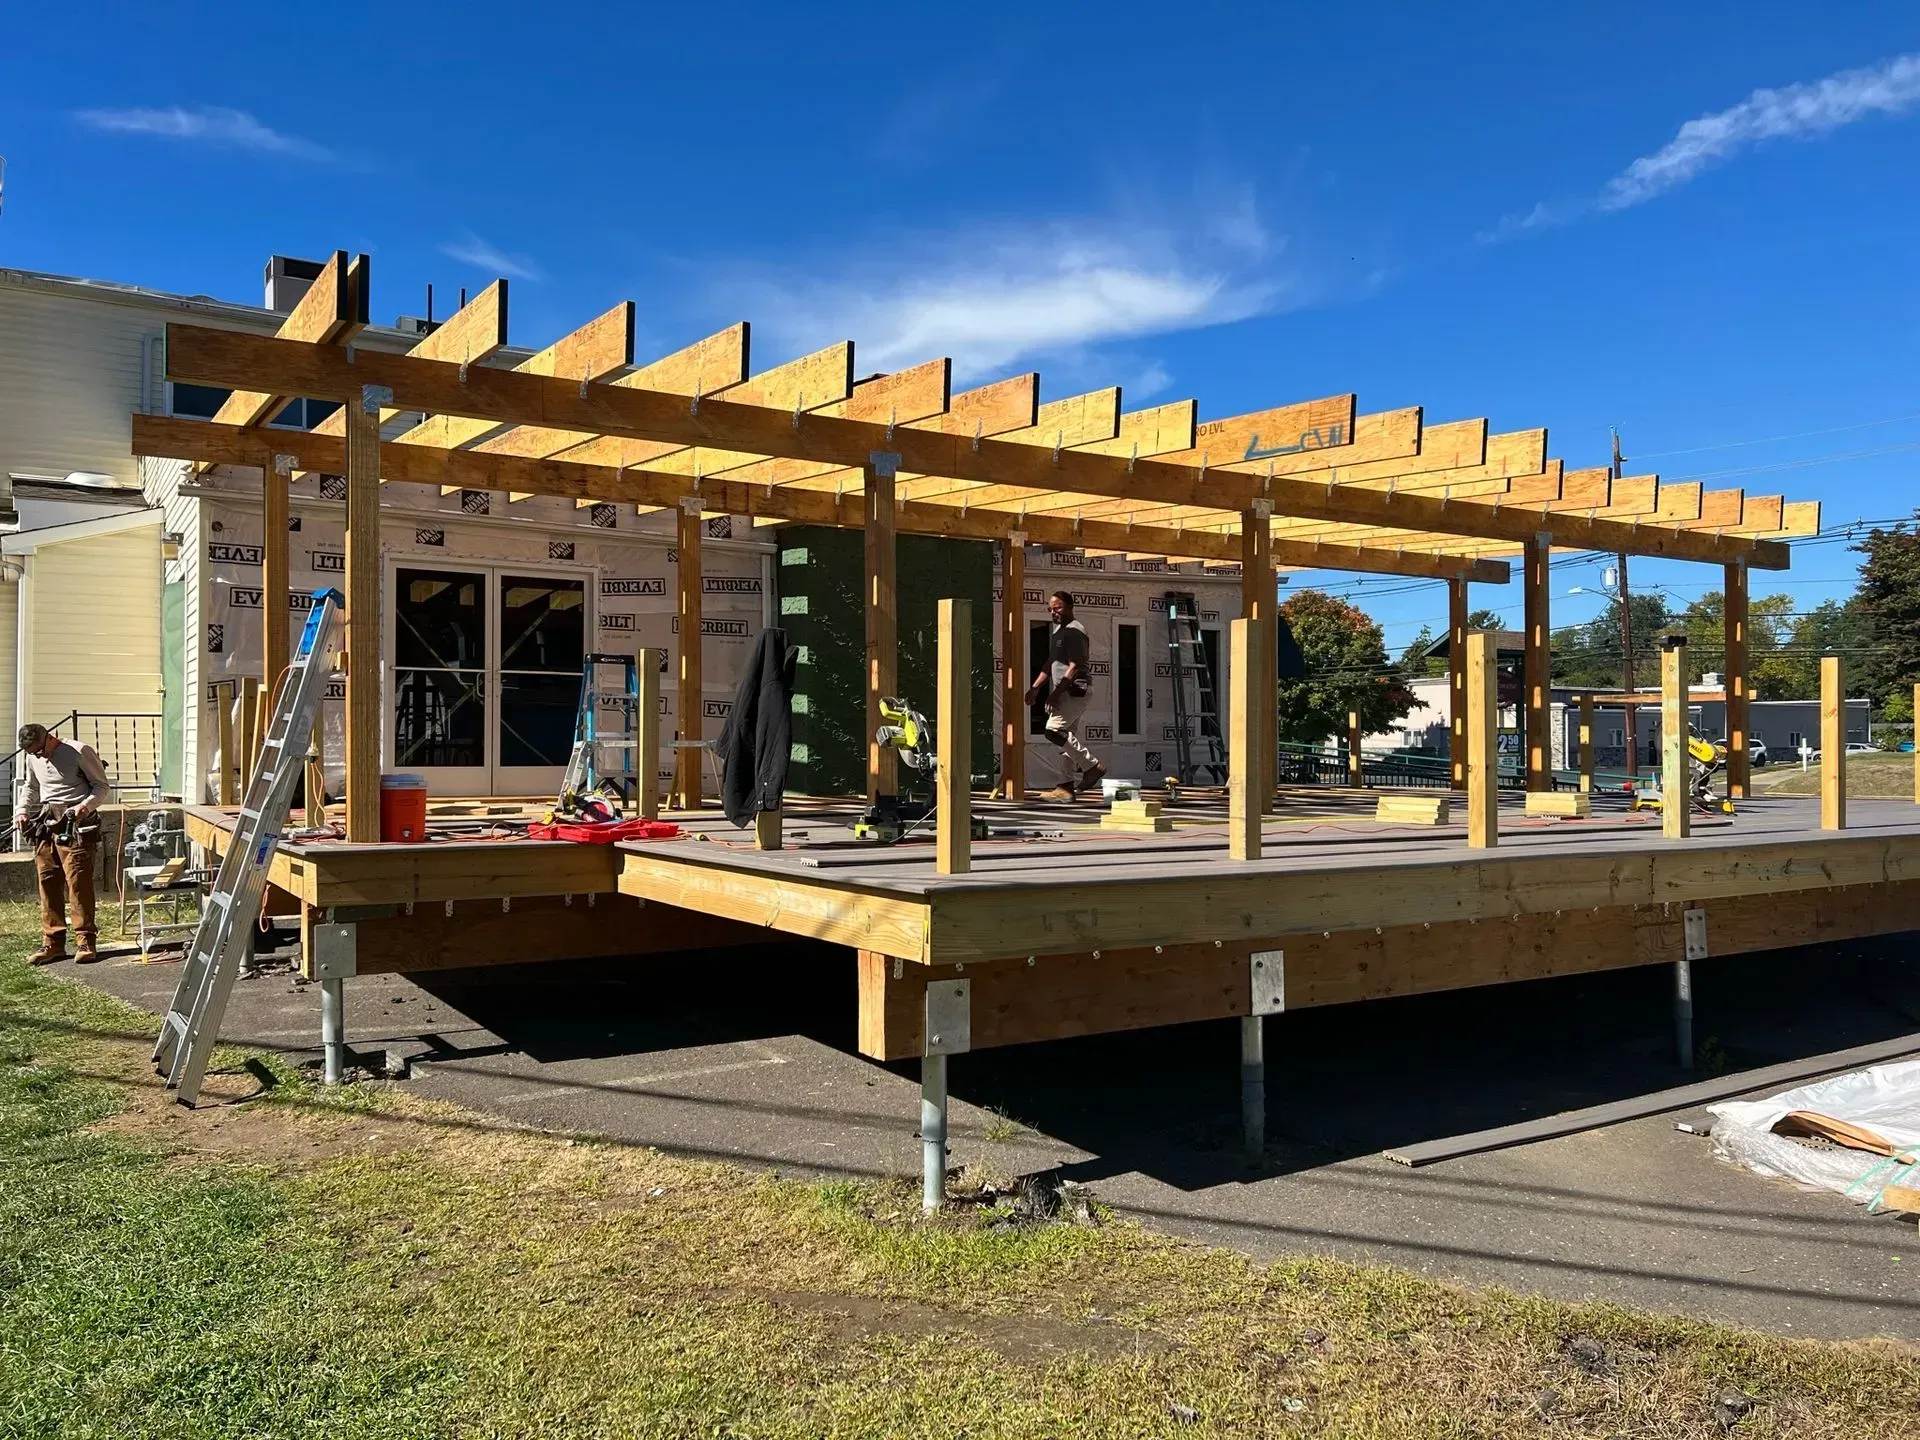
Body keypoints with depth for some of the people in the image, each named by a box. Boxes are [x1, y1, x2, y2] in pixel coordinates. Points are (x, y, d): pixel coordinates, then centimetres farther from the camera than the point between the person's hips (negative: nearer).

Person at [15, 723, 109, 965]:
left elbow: (101, 786, -2)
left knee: (78, 882, -9)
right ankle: (52, 942, 12)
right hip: (45, 826, 6)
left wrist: (85, 806, -18)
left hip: (75, 827, -6)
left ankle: (85, 941, -3)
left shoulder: (79, 752, -5)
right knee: (47, 884, 5)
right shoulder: (33, 758, 14)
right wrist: (23, 811, 13)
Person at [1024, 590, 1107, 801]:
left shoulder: (1074, 631, -12)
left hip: (1075, 690, -10)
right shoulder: (1057, 631, 19)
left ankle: (1092, 765, -11)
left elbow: (1074, 667, -19)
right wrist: (1035, 687, 18)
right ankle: (1066, 786, 9)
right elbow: (1051, 664, 25)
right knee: (1066, 736, 8)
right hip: (1065, 692, 10)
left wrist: (1057, 692, -22)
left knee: (1054, 730, -18)